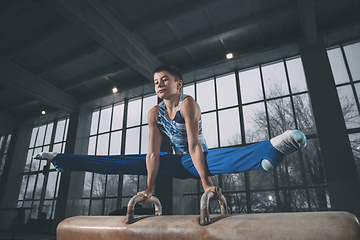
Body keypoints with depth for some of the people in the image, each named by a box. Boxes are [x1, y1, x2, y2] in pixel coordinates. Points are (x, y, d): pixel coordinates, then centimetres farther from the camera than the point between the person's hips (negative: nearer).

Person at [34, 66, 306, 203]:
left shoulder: (188, 103, -22)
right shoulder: (154, 114, -8)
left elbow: (194, 146, -29)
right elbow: (153, 154, -11)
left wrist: (206, 183, -35)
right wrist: (149, 189, -14)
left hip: (200, 158, -3)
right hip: (176, 161, 4)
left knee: (232, 157, -39)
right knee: (122, 162, -1)